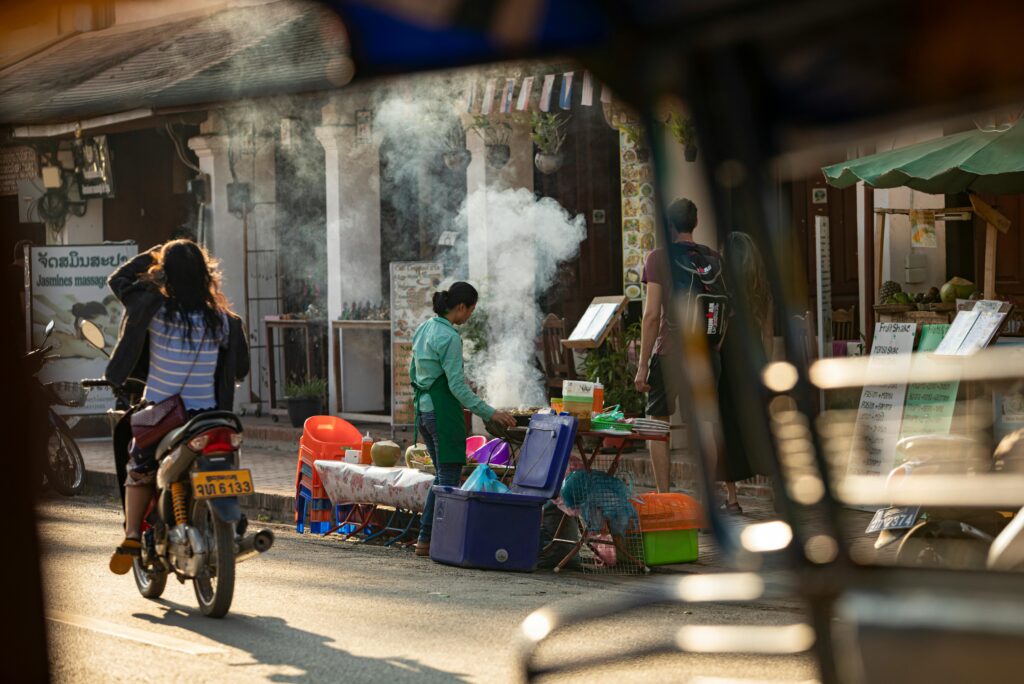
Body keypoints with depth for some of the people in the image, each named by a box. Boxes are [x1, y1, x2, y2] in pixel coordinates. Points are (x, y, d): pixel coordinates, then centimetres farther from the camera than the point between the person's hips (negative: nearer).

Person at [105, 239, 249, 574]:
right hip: (206, 415, 1)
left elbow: (118, 280, 0)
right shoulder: (220, 320, -10)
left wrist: (151, 255, 11)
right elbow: (240, 368, 2)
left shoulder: (154, 310, -16)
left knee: (139, 471, 20)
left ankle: (132, 537, 5)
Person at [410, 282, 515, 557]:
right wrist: (489, 412, -16)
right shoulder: (449, 337, -17)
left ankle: (425, 539, 15)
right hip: (444, 411, -9)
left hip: (423, 410, 9)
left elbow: (413, 372, 18)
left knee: (442, 475, 16)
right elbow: (457, 385, -19)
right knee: (449, 478, -2)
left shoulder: (424, 328, 10)